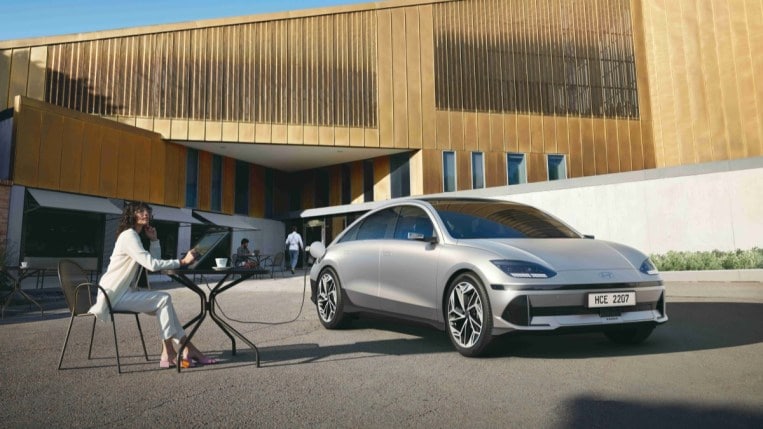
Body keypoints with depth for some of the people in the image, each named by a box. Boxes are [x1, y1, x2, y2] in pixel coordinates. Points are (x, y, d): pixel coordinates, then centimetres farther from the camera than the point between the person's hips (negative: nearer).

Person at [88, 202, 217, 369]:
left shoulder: (135, 236, 18)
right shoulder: (129, 235, -14)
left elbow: (155, 261, 17)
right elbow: (152, 264, -24)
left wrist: (154, 240, 7)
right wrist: (182, 261, -23)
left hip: (124, 292, 10)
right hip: (115, 295, -10)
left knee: (163, 302, 0)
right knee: (164, 299, -17)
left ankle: (188, 349, -2)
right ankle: (169, 355, -14)